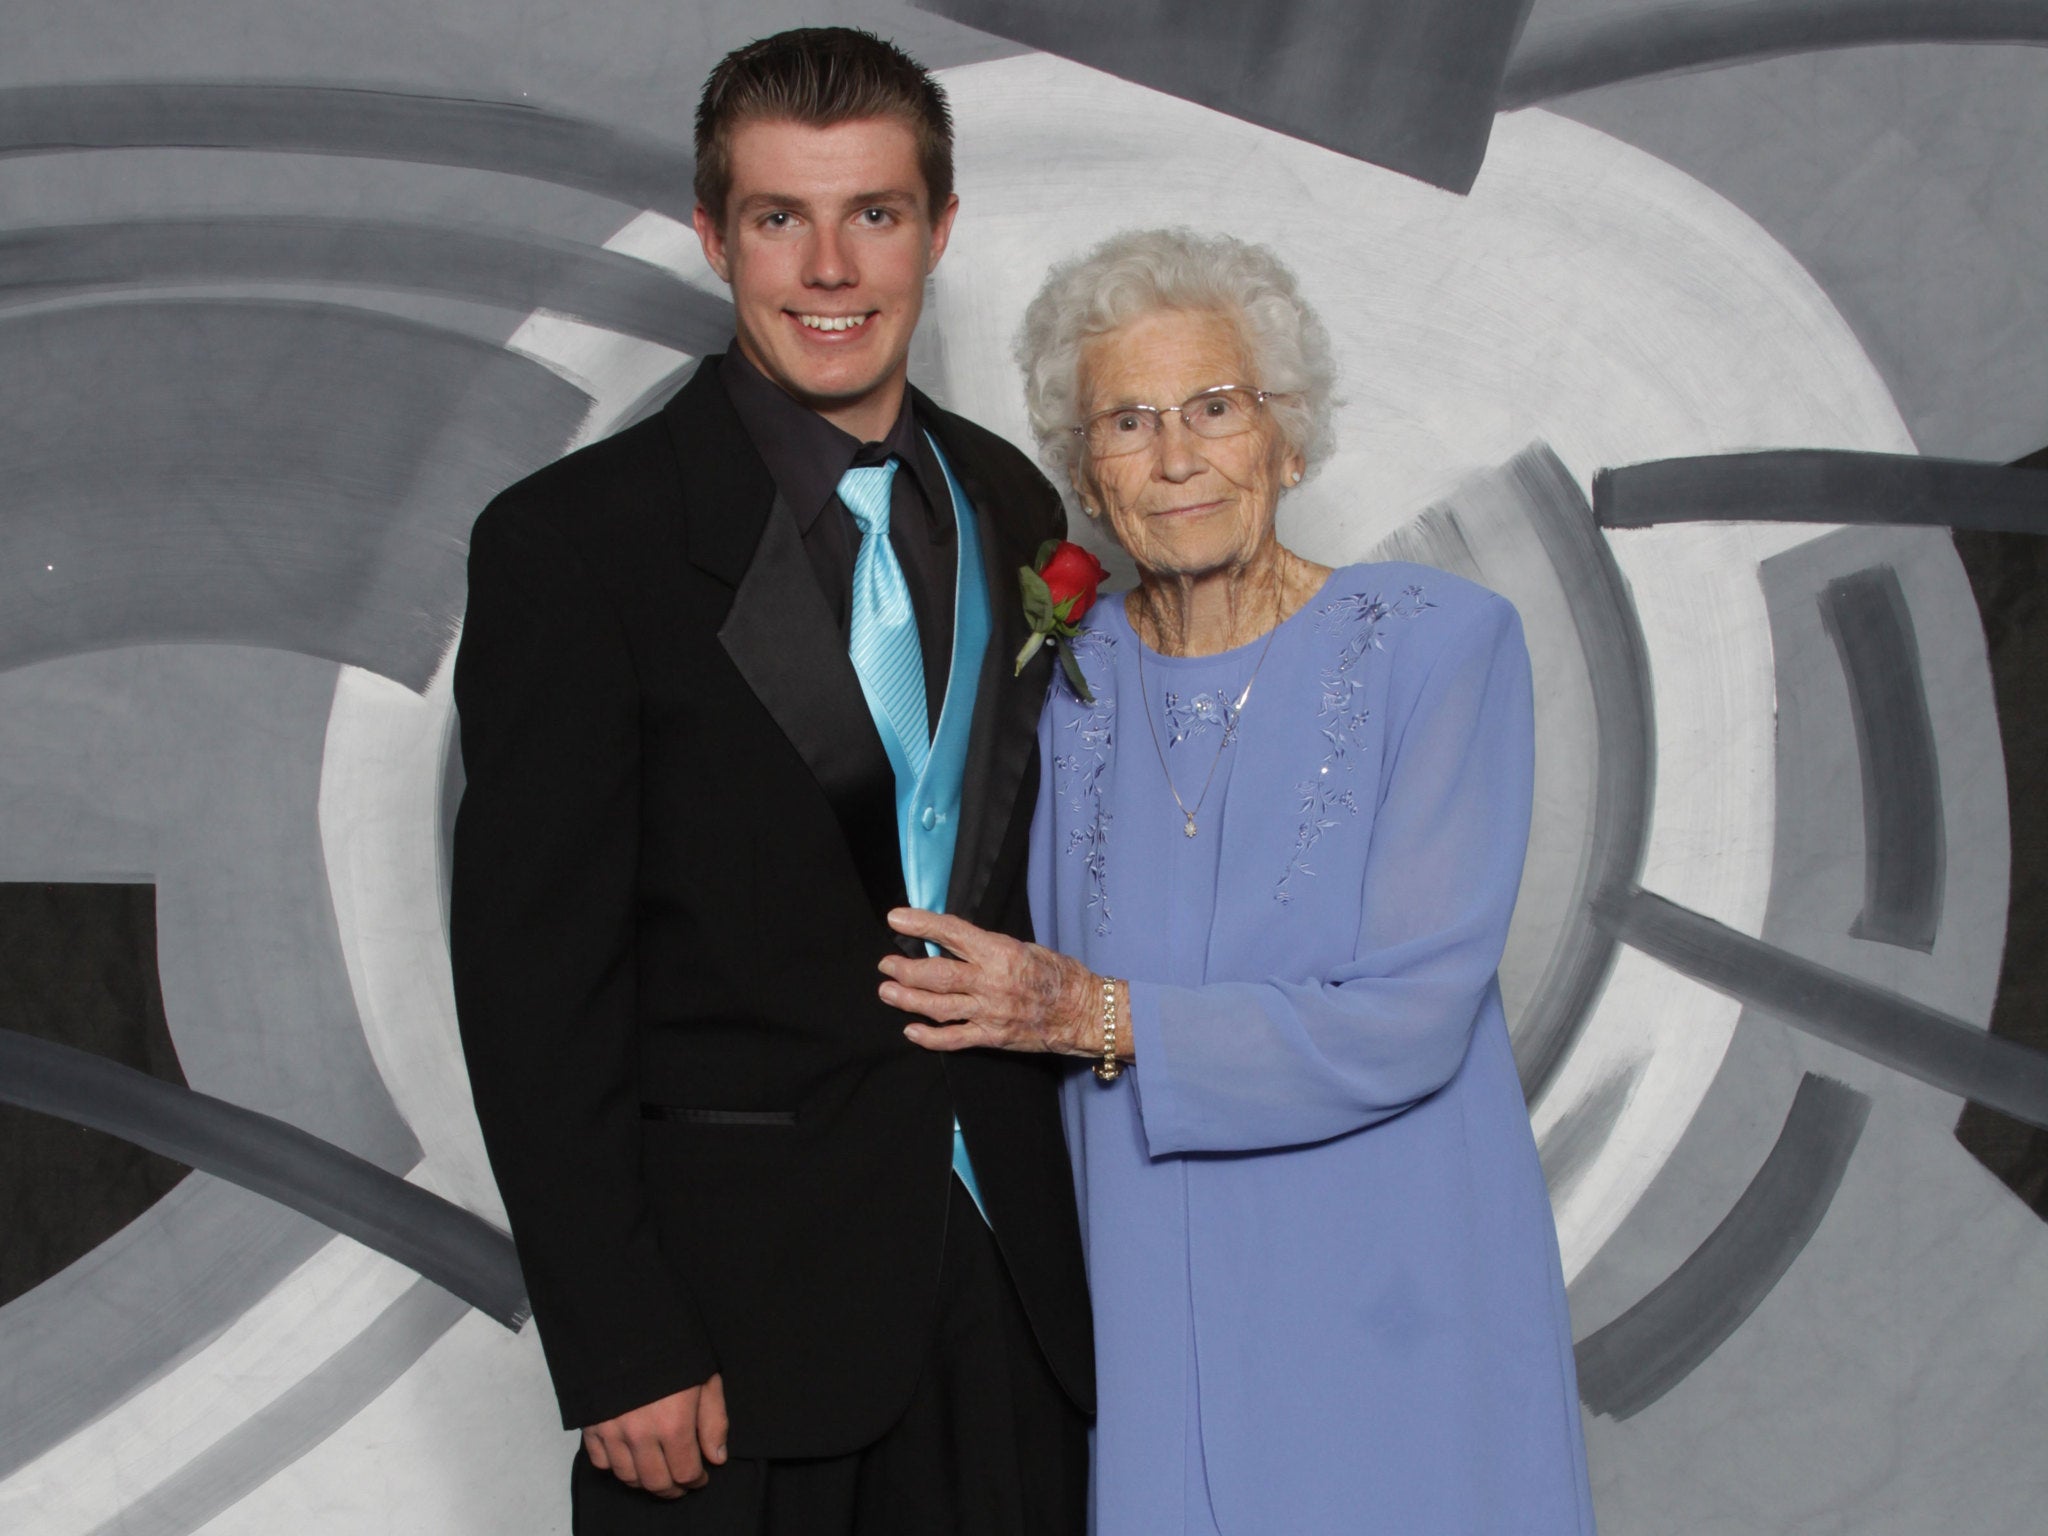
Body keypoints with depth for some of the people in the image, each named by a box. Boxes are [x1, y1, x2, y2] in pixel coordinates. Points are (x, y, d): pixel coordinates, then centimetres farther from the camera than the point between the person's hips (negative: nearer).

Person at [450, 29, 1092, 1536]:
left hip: (1010, 1279, 5)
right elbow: (533, 979, -11)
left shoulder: (1010, 508, 6)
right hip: (737, 1301, -4)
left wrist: (1066, 1213, 9)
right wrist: (617, 1353, -13)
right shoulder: (576, 539, -10)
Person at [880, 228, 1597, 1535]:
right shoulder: (1067, 680, 1)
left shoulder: (1444, 643, -11)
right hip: (1151, 1298, 3)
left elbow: (1408, 1023, -17)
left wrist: (1099, 1014, -19)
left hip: (1393, 1292, -3)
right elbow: (1042, 987, 10)